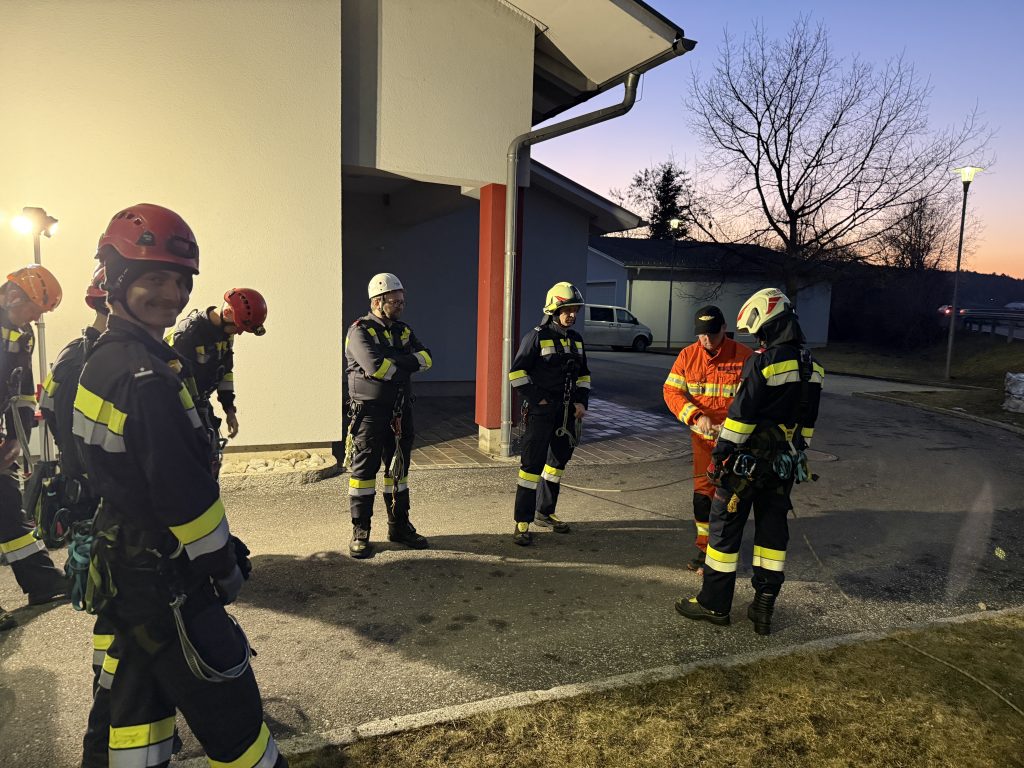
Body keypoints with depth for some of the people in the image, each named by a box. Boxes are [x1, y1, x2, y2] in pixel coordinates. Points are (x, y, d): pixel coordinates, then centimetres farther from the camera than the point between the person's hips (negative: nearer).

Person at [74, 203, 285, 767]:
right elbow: (185, 491, -24)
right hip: (165, 581, -9)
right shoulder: (145, 376, -24)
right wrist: (223, 562, -9)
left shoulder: (102, 360, 7)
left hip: (120, 566, 10)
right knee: (228, 711, 4)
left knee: (136, 692, 22)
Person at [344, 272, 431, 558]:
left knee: (398, 469, 14)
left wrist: (395, 363, -16)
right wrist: (407, 366, -10)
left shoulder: (404, 331, 12)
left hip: (400, 412, 7)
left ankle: (399, 526, 26)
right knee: (364, 470, 1)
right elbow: (376, 365, -25)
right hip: (369, 413, -6)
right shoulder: (360, 330, -9)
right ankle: (360, 532, 12)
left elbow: (425, 358, -1)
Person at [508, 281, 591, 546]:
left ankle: (545, 511, 30)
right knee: (533, 463, -7)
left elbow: (583, 374, 20)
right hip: (541, 412, -7)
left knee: (558, 460, 15)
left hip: (567, 412, 7)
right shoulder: (537, 336, -9)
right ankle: (522, 521, 0)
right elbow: (517, 371, -11)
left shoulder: (575, 339, 12)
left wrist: (582, 402, 7)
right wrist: (537, 399, -13)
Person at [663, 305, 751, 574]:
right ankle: (704, 547, 26)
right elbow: (671, 391, -7)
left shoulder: (745, 356, -12)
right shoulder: (688, 355, -2)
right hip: (702, 436, 4)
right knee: (702, 491, 11)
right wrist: (696, 416, -21)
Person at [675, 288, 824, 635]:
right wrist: (795, 457, 21)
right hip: (787, 462, 8)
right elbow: (806, 421, 14)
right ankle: (764, 606, 19)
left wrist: (719, 455, -11)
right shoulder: (811, 366, 8)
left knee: (725, 526, 4)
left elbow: (741, 414, -18)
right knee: (773, 529, 13)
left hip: (749, 460, -7)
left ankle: (714, 603, 13)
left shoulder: (764, 361, -18)